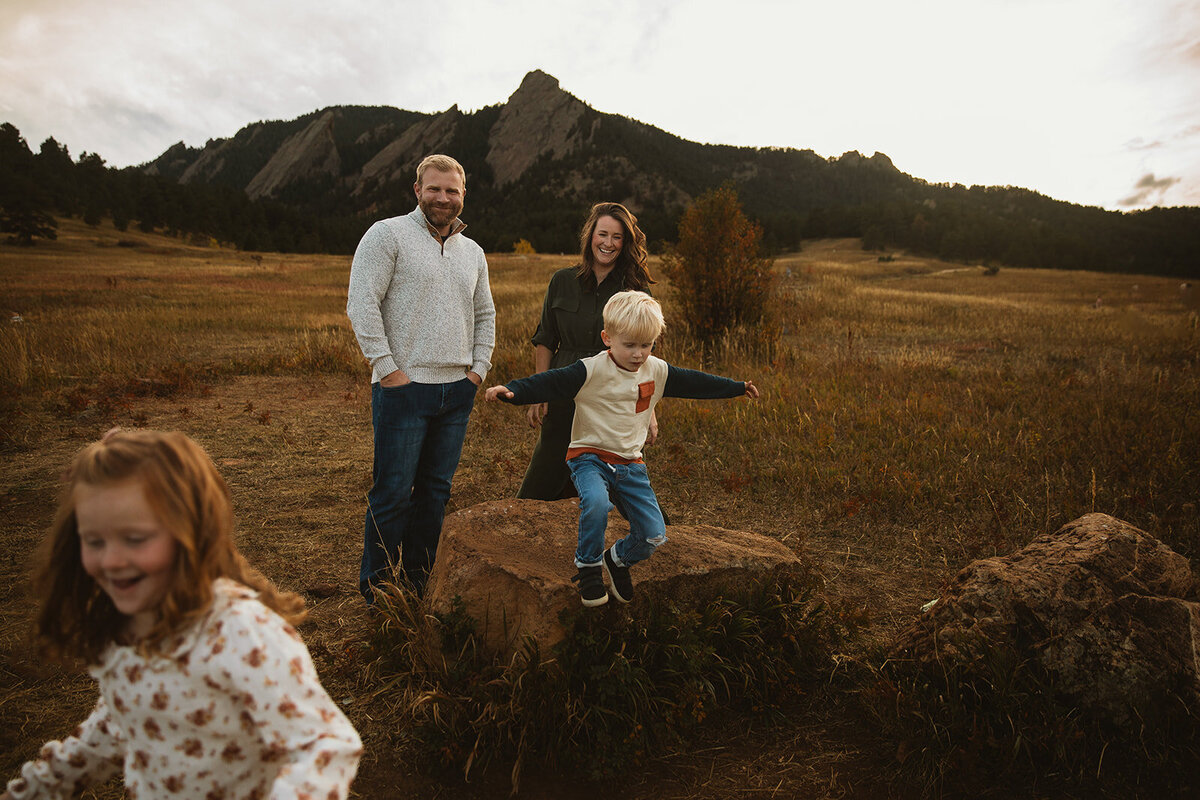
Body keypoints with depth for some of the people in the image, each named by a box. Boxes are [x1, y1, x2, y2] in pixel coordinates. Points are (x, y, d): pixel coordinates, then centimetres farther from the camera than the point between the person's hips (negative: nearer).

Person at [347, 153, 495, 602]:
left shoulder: (472, 253, 17)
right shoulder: (387, 235, -2)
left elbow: (484, 315, 26)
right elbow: (361, 304, -10)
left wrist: (479, 368, 13)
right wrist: (387, 367, -14)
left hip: (457, 391, 6)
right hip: (403, 387, -6)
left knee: (435, 490, 11)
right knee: (392, 493, -2)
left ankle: (417, 584, 23)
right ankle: (376, 591, 13)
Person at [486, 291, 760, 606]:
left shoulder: (657, 371, 4)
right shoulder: (592, 370, -13)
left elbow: (693, 382, 18)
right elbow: (550, 383, -22)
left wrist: (737, 387, 26)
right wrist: (511, 390, -38)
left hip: (630, 464, 5)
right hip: (589, 457, -5)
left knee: (653, 536, -4)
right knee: (596, 503, -36)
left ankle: (617, 559, 30)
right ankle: (588, 565, -7)